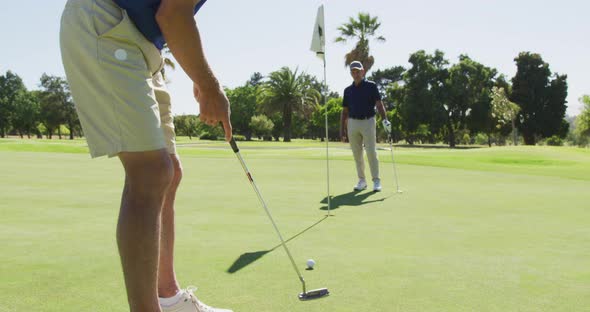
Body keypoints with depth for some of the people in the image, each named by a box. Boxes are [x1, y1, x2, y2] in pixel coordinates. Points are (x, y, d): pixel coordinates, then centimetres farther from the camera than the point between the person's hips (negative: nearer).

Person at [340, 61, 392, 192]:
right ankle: (362, 180, 15)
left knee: (371, 152, -8)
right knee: (357, 154, 6)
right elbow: (344, 111, 12)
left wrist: (385, 119, -24)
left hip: (368, 122, -4)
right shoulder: (348, 90, 10)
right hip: (353, 123, 4)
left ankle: (376, 181, -1)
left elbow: (379, 104, -9)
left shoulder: (371, 86, -1)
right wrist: (342, 130, 7)